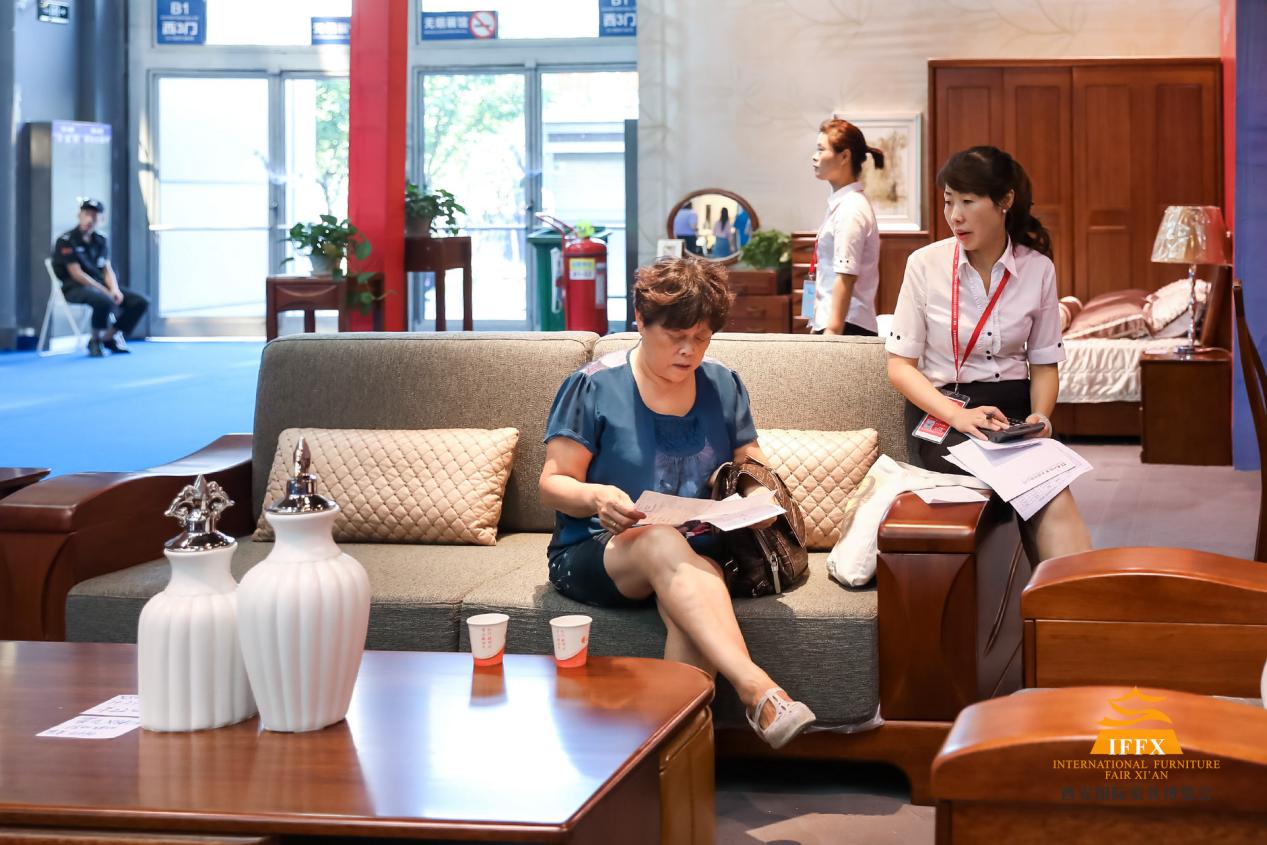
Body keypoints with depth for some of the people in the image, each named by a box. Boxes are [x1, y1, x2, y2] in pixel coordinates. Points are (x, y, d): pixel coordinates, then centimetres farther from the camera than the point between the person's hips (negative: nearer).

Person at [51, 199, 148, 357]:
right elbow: (77, 274, -15)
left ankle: (109, 337, 4)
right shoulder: (67, 241, -9)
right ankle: (95, 340, -12)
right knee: (104, 301, -39)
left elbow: (108, 270, 10)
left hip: (99, 285, 7)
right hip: (75, 288, -7)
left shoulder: (100, 241, 13)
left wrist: (115, 290, -12)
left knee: (141, 302, -7)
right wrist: (106, 292, -19)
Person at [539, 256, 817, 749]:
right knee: (664, 543, -39)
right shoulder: (593, 386, 1)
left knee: (695, 595, -36)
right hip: (593, 555, -3)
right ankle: (756, 690, -56)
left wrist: (757, 496, -6)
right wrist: (596, 497, -25)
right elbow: (552, 486, -2)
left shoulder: (722, 386, 13)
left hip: (696, 555, 3)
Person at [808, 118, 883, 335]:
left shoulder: (851, 210, -12)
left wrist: (832, 331, -21)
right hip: (827, 323, 8)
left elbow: (845, 278, -17)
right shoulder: (840, 205, 16)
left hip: (846, 326, -8)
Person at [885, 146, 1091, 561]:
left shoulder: (1038, 268, 4)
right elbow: (900, 366, -2)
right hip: (939, 412, -2)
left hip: (1011, 408, 2)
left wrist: (1040, 415, -10)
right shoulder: (925, 264, -2)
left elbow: (1044, 362, 12)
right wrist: (957, 415, -18)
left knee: (1053, 493, -33)